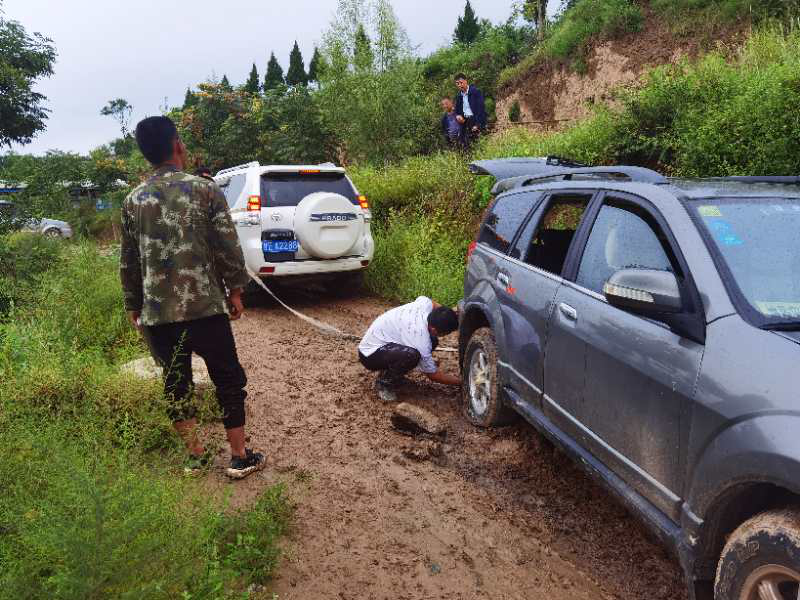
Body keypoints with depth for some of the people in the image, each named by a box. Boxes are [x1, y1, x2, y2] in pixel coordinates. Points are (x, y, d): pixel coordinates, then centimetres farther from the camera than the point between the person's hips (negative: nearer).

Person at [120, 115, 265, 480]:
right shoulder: (205, 189, -5)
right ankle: (240, 458, 15)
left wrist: (133, 307, 20)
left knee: (176, 383, 14)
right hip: (205, 306, -3)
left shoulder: (133, 201, 5)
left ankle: (195, 455, 25)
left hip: (157, 313, 3)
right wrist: (235, 289, 5)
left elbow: (128, 262, 9)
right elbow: (228, 247, -7)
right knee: (228, 380, 9)